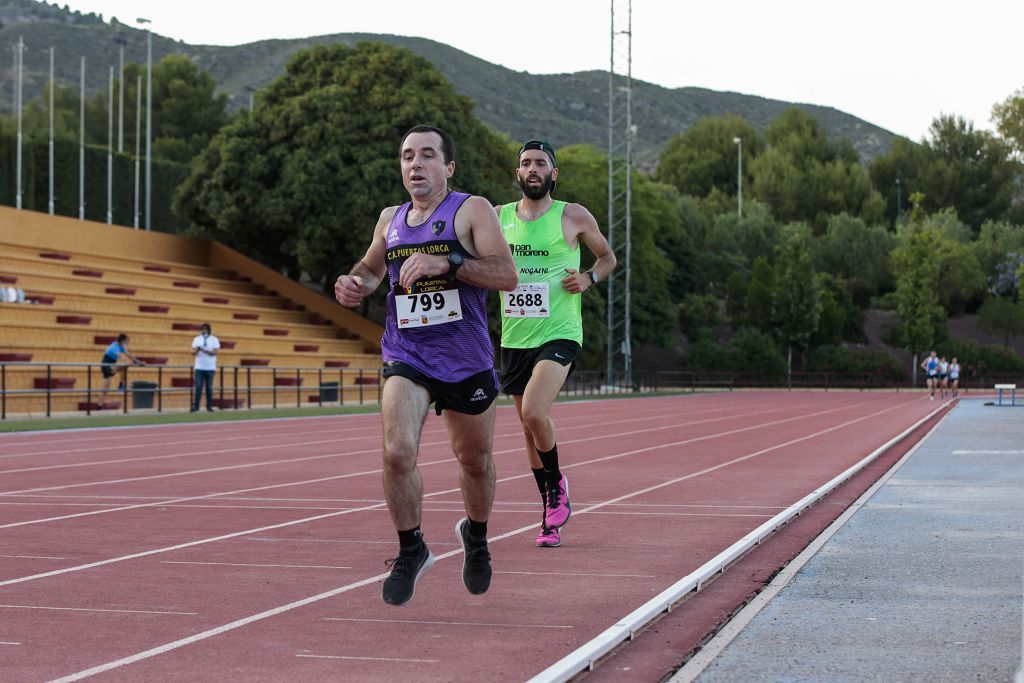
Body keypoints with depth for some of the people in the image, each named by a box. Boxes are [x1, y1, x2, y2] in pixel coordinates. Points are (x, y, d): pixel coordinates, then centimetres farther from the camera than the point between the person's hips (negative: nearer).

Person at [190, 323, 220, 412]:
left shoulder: (214, 340, 3)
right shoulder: (197, 339, 8)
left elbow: (215, 352, -9)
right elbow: (193, 352, 2)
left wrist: (204, 350, -22)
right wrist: (196, 350, -21)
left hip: (210, 367, -1)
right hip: (199, 367, 1)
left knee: (209, 388, 2)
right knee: (198, 387, -6)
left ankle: (209, 406, 8)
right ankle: (195, 406, -6)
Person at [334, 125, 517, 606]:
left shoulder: (472, 211, -6)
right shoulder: (390, 220, 8)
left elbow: (507, 275, -17)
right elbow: (372, 265, 28)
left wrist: (446, 262, -28)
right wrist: (356, 284, 4)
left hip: (467, 362, -2)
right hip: (406, 358, 2)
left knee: (475, 461, 14)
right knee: (397, 452, -20)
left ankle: (476, 536, 44)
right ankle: (411, 551, 0)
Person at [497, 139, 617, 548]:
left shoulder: (573, 217, 0)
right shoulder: (498, 218, 7)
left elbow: (608, 257, 13)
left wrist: (589, 278, -7)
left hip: (559, 334, -4)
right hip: (514, 339, 4)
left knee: (534, 412, -24)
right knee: (529, 425, 10)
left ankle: (556, 483, 3)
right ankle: (551, 515, 26)